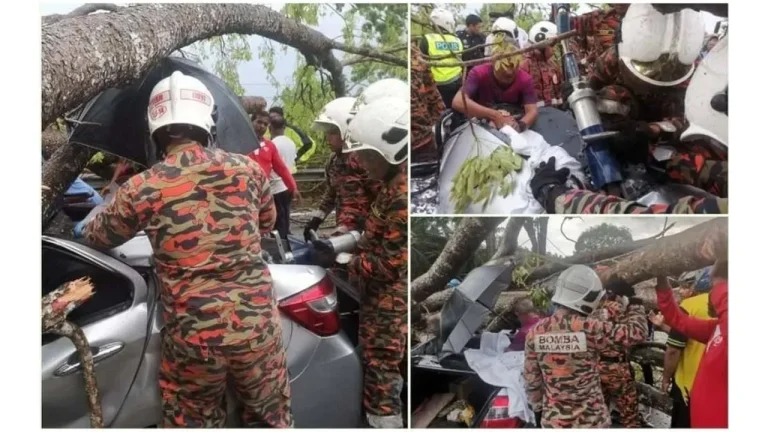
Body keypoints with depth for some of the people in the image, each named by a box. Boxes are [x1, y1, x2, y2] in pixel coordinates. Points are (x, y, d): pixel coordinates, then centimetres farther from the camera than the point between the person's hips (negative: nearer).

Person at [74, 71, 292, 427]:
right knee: (270, 418, 22)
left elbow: (100, 237, 13)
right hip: (256, 323, 2)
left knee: (195, 423, 21)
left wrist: (81, 229, 36)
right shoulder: (248, 169, -3)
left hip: (192, 334, -1)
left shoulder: (142, 188, -8)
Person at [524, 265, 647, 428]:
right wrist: (635, 303, 7)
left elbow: (531, 379, 0)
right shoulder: (591, 328, -18)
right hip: (591, 420, -3)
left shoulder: (535, 332, -7)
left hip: (553, 420, 3)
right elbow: (636, 333, -10)